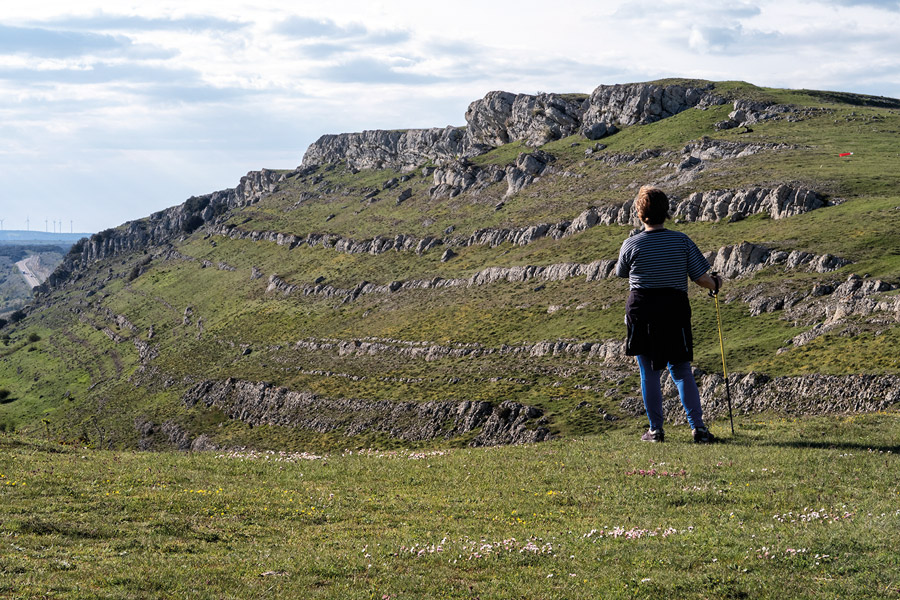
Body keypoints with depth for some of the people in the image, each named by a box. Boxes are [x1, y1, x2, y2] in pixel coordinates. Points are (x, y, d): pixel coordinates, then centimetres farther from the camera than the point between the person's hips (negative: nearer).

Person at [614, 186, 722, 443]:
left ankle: (655, 429, 11)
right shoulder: (682, 241, -2)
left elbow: (621, 273, 12)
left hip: (642, 310, -2)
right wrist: (715, 284, 21)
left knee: (649, 372, 8)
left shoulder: (632, 244, -6)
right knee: (682, 370, 10)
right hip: (675, 309, 2)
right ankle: (698, 426, 1)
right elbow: (701, 278, -1)